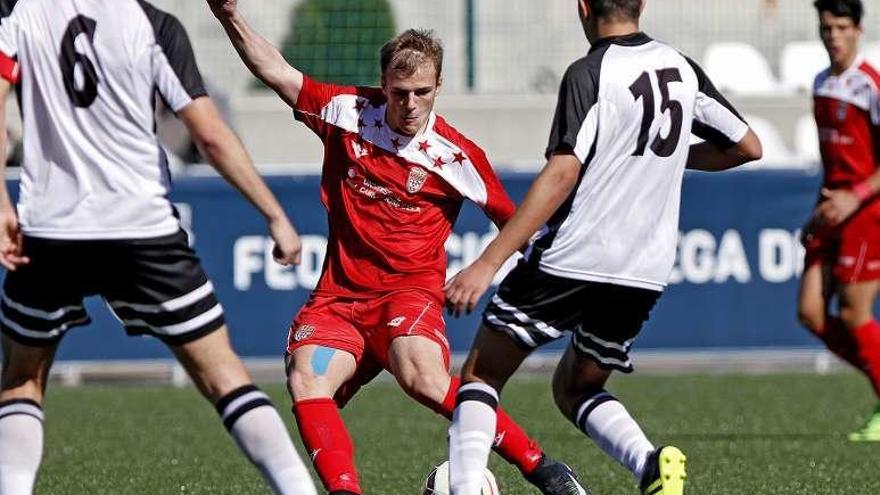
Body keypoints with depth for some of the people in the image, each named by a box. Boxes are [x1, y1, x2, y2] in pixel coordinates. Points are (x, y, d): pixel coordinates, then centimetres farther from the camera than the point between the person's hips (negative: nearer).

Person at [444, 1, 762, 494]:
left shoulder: (589, 74, -10)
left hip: (573, 259, -6)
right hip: (648, 270, 6)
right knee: (576, 388, 22)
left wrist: (487, 263, -21)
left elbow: (561, 175, -19)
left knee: (481, 374, 8)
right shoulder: (682, 69, 8)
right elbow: (749, 147, 16)